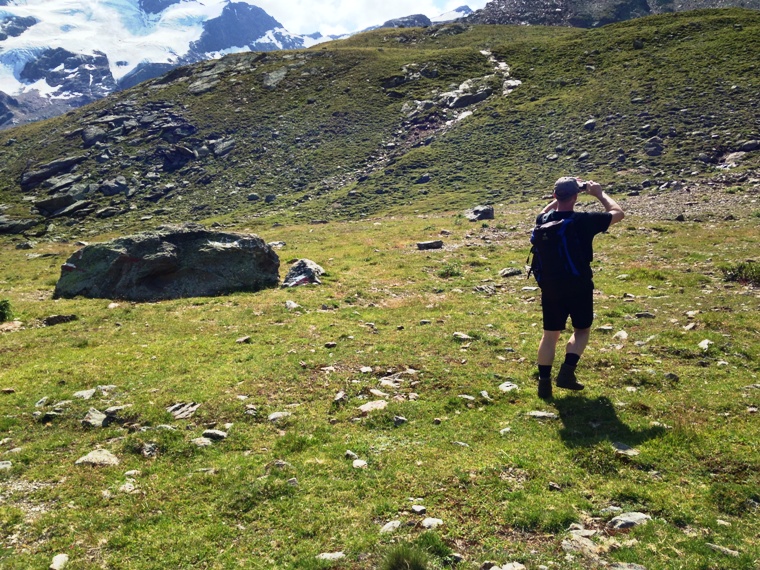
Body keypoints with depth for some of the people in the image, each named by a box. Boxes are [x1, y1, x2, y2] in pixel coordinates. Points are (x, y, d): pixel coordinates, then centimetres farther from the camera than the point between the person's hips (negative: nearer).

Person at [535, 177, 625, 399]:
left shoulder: (544, 220, -5)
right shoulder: (584, 221, -16)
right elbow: (618, 213, 0)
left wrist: (560, 195, 18)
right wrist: (599, 193, 10)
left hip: (550, 287, 3)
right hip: (579, 287, -3)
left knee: (550, 334, 12)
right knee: (582, 330, 18)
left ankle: (544, 382, 12)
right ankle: (567, 372, 4)